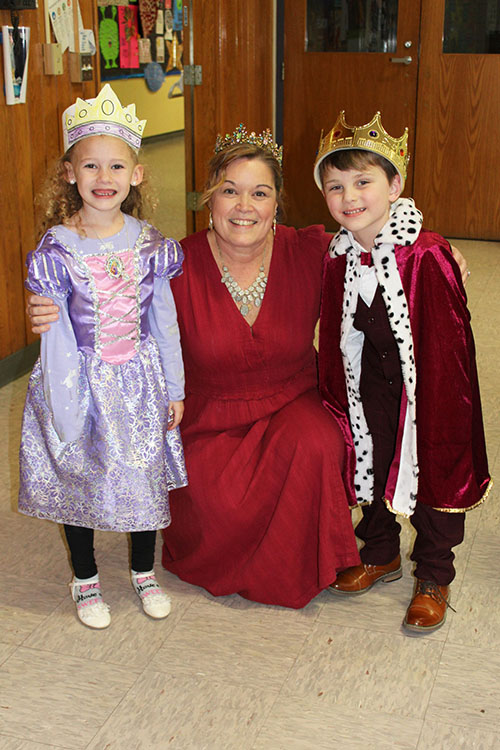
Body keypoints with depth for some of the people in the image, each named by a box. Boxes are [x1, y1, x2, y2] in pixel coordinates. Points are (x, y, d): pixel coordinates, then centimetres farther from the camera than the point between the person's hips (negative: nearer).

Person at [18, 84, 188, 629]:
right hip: (81, 380, -2)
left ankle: (144, 572, 38)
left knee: (145, 475, 13)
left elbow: (164, 321, 1)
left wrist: (174, 389, 5)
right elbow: (57, 337, -11)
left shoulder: (149, 244, -6)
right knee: (77, 479, 12)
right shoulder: (58, 249, -13)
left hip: (140, 380, 2)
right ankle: (85, 579, 36)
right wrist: (68, 414, -11)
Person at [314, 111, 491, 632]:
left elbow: (449, 341, -17)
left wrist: (437, 403, -16)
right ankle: (380, 556, 43)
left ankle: (433, 579, 29)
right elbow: (336, 336, 8)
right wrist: (337, 394, 9)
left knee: (434, 477, 9)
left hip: (425, 389, -5)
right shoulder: (338, 257, -2)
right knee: (372, 469, 19)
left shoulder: (427, 257, -21)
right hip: (370, 389, 5)